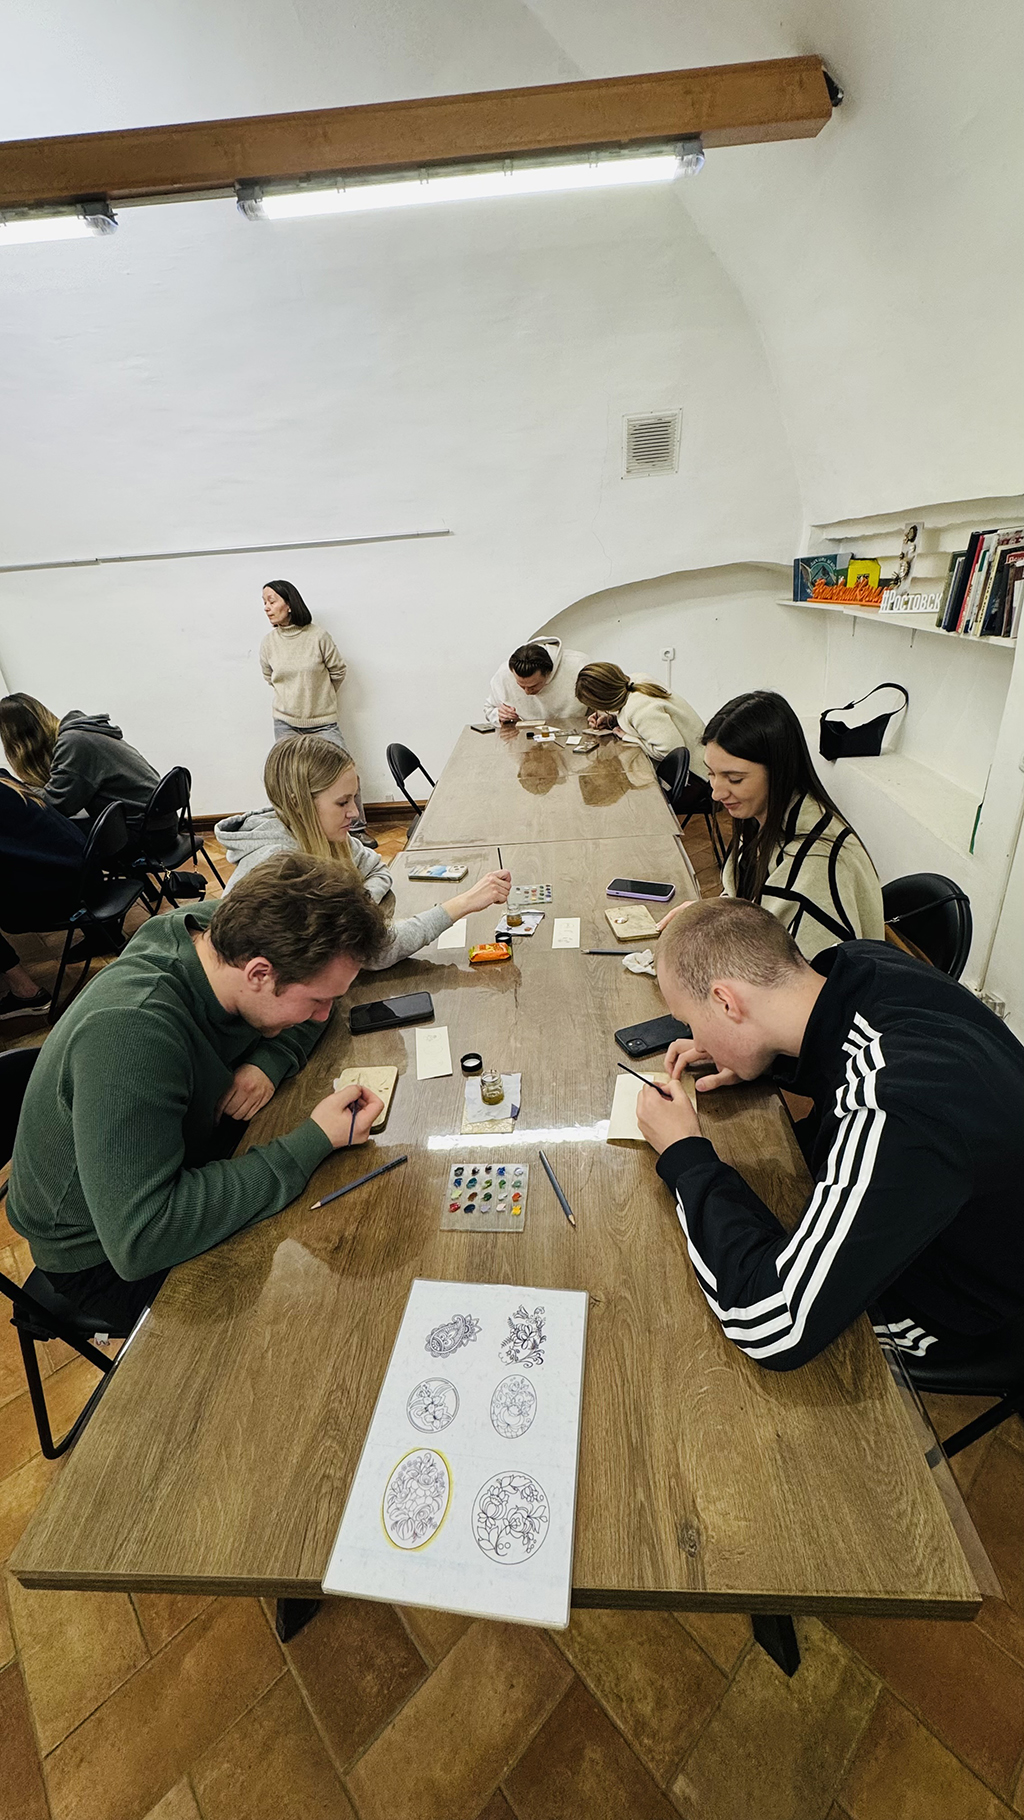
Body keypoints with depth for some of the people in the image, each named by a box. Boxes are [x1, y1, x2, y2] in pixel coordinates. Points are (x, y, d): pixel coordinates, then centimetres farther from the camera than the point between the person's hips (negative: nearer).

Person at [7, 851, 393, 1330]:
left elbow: (310, 1013, 1)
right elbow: (138, 1240, -40)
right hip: (106, 1255, -6)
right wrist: (313, 1142, -37)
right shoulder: (128, 1034, -39)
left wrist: (270, 1061, -19)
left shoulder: (227, 929, -19)